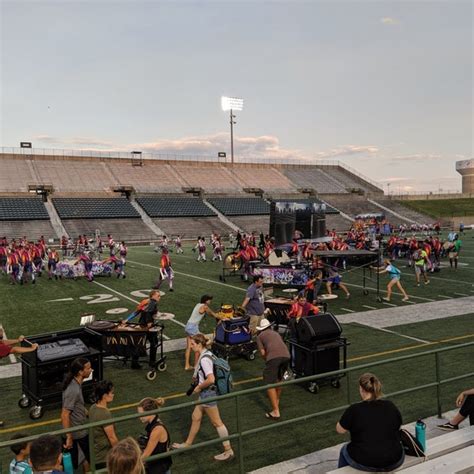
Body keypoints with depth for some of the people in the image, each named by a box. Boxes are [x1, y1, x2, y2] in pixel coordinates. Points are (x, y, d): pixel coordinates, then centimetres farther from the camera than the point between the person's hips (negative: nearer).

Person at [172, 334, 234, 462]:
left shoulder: (204, 359, -26)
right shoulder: (207, 354, 3)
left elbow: (211, 379, -33)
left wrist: (199, 387, -17)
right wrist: (196, 377, 8)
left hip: (207, 393, -10)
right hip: (205, 393, 10)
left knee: (216, 422, 3)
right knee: (196, 417, 21)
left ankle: (228, 451, 15)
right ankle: (188, 444, 38)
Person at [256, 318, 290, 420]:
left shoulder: (260, 336, 22)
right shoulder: (276, 333, 35)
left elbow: (262, 353, 10)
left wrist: (267, 361, 28)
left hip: (273, 357, -5)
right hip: (286, 355, 5)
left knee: (269, 383, 0)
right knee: (279, 378, 28)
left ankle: (276, 411, -7)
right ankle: (277, 400, 42)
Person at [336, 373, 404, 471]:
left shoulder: (354, 410, -12)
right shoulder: (391, 406, -2)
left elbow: (340, 430, 3)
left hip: (363, 463, -3)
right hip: (394, 462, 3)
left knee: (345, 449, 28)